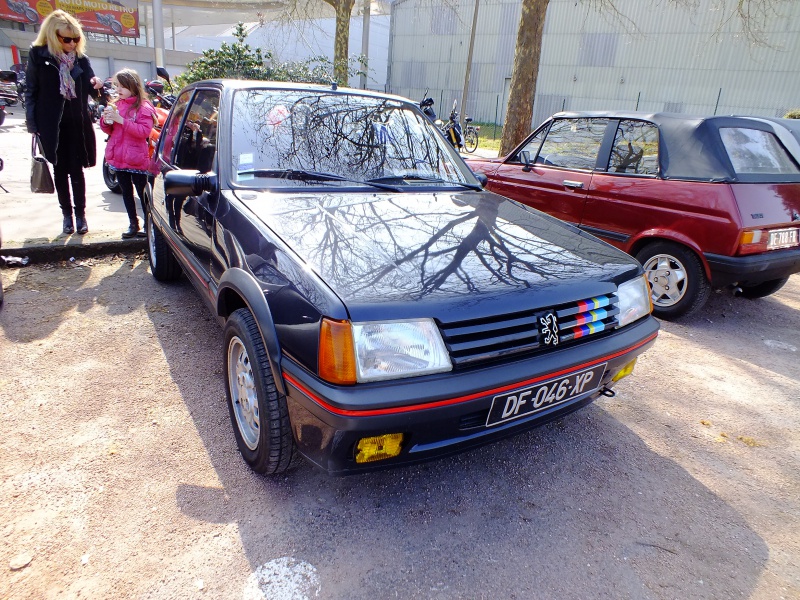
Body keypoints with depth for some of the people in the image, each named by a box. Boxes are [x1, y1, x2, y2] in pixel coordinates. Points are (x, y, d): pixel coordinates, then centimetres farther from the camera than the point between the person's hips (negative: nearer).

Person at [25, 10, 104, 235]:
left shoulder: (81, 58, 5)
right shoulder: (38, 54, -2)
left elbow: (89, 90, 9)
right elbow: (31, 91, -1)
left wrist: (96, 86, -16)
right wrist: (32, 124, -7)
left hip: (78, 122, 1)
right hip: (51, 124, -1)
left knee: (77, 171, 3)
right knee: (60, 171, 8)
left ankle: (81, 214, 9)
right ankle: (67, 214, 16)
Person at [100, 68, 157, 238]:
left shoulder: (143, 107, -9)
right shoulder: (116, 104, 11)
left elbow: (144, 131, -22)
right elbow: (109, 131, 18)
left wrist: (121, 120, -26)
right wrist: (106, 121, -4)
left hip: (136, 160, -7)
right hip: (118, 159, 7)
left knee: (143, 193, 0)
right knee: (126, 192, 13)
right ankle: (133, 224, 22)